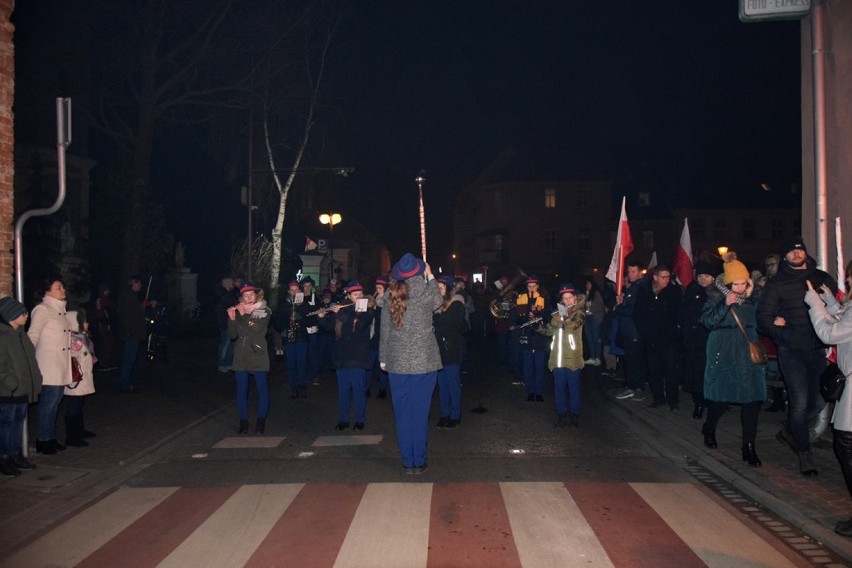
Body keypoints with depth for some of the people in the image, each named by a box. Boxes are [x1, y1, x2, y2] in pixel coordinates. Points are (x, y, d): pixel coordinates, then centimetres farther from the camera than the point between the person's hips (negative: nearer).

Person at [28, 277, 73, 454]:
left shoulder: (61, 309, 16)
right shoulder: (42, 309, -9)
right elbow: (33, 336, -14)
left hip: (61, 365, 8)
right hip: (49, 365, -8)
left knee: (55, 401, 13)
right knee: (49, 402, -4)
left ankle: (50, 438, 21)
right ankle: (43, 441, 6)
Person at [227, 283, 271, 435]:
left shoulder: (264, 311, 2)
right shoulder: (238, 311, 9)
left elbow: (258, 329, -15)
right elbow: (232, 335, 4)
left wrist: (244, 316, -19)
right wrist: (232, 319, -10)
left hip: (258, 355, -2)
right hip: (241, 357, 2)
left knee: (262, 389, -2)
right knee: (241, 390, 3)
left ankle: (261, 421, 10)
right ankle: (243, 422, 11)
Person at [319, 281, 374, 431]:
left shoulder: (367, 310, -1)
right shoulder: (342, 309, 10)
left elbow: (359, 324, -20)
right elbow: (329, 326, 16)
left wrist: (340, 313, -18)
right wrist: (322, 316, -3)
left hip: (358, 358, -4)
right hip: (341, 357, 4)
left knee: (359, 390, 1)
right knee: (343, 390, 10)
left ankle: (360, 420, 12)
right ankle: (343, 420, 19)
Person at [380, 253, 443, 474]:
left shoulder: (391, 295, -2)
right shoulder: (427, 293, -8)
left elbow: (385, 329, 1)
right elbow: (439, 301, 17)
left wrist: (383, 358, 10)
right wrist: (430, 276, 28)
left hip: (397, 362, 2)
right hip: (424, 361, -2)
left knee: (402, 413, 8)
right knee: (420, 412, 5)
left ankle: (408, 462, 15)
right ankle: (418, 461, 12)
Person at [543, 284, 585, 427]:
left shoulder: (579, 313, 1)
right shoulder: (559, 313, 15)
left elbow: (572, 325, -19)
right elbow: (549, 331, 10)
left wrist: (560, 317, -10)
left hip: (572, 356, -4)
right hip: (558, 356, 4)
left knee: (573, 387, 2)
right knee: (559, 387, 7)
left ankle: (575, 415, 11)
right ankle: (561, 415, 15)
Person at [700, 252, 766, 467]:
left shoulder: (752, 295, 5)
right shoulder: (716, 295, -7)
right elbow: (707, 321, -16)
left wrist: (752, 298, -10)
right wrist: (725, 305, -28)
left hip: (749, 350, 3)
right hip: (724, 352, -3)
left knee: (753, 396, -4)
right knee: (720, 394, 8)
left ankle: (749, 445, 3)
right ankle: (709, 430, 35)